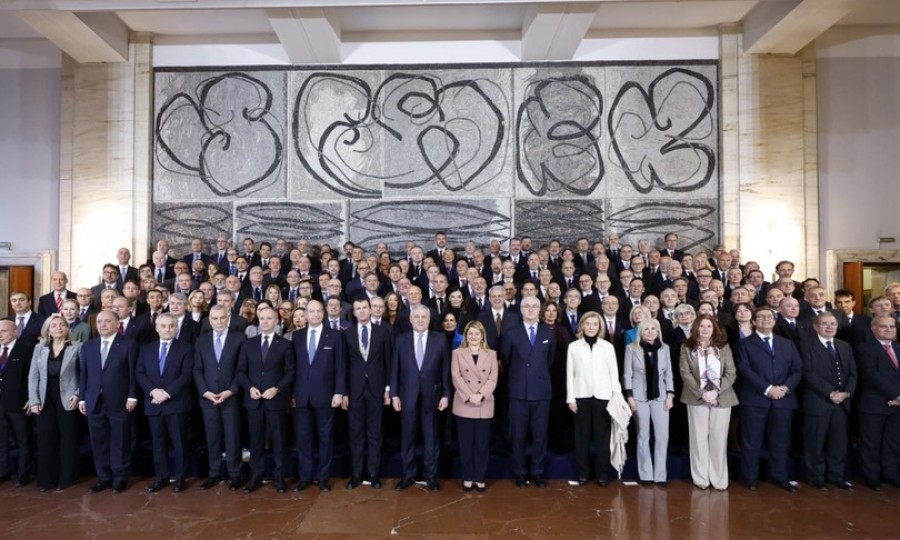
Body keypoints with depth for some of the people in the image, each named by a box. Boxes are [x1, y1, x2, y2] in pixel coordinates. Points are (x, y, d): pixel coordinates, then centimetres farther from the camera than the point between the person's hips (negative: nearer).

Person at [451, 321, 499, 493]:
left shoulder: (491, 354, 7)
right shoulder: (457, 353, 4)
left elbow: (493, 378, -1)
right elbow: (456, 377, -5)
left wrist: (480, 395, -16)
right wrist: (469, 396, -16)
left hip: (484, 406, 1)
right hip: (463, 405, -1)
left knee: (482, 443, 7)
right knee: (466, 443, 6)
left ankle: (480, 478, 19)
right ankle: (467, 478, 19)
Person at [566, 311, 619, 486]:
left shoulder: (608, 346, 3)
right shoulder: (573, 346, 3)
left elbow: (614, 373, 5)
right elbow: (570, 373, 4)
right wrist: (570, 397, -1)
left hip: (602, 396, 0)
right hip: (581, 396, 0)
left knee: (602, 435, 3)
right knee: (582, 435, 6)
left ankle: (602, 473, 15)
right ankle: (583, 472, 17)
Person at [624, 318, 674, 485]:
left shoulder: (664, 348, 7)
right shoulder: (631, 348, -1)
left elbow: (669, 374, 8)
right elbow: (628, 374, -1)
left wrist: (670, 395, -1)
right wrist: (629, 396, -7)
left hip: (660, 396, 2)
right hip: (640, 396, -2)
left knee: (662, 436, 0)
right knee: (643, 436, 5)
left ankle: (660, 475, 11)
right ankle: (646, 475, 13)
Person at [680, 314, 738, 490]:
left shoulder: (724, 347, 5)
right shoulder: (687, 347, 2)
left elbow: (731, 373, 0)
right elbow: (685, 373, -4)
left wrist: (716, 391, -12)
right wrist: (702, 393, -14)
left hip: (722, 398, 1)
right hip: (697, 398, -1)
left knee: (719, 439, 4)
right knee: (699, 437, 2)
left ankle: (719, 479, 14)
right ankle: (700, 478, 10)